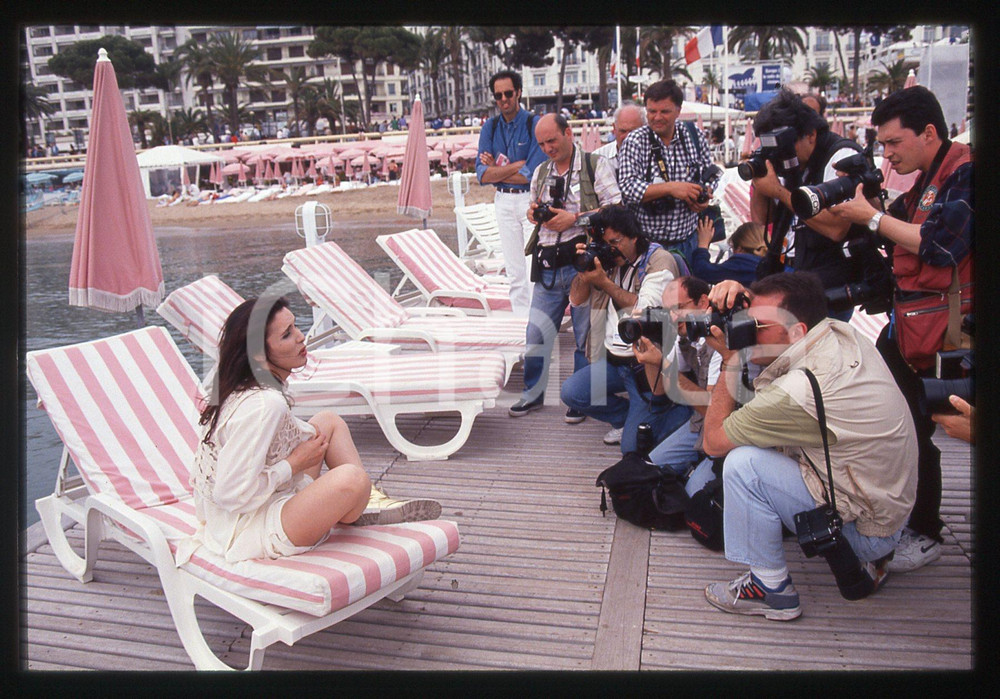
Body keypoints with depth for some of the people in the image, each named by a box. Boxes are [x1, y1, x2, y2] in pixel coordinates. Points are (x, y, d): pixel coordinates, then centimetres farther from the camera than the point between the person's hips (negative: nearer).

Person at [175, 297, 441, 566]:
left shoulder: (241, 391, 2)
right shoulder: (264, 405, -27)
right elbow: (231, 494, -29)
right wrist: (295, 462, -16)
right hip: (243, 536, -10)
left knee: (328, 421, 14)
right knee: (351, 478, -30)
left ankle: (371, 502, 10)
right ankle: (361, 511, 6)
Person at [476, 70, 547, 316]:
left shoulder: (535, 124, -8)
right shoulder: (490, 127, 6)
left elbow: (531, 175, -16)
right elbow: (482, 175, -3)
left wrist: (497, 170, -6)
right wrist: (518, 165, -12)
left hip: (531, 200, -5)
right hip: (503, 201, 5)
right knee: (514, 270, 10)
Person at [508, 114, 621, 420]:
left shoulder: (595, 165, 0)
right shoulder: (540, 172, 19)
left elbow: (615, 207, -7)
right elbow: (530, 208, 29)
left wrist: (574, 218, -15)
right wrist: (533, 213, 4)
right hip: (548, 265, 5)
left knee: (586, 334, 2)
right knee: (536, 332, 6)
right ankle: (533, 394, 22)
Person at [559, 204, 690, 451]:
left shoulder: (660, 261, -9)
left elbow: (645, 310, -23)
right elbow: (577, 301, 10)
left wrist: (604, 281, -22)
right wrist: (584, 270, -7)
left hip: (648, 364, -7)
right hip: (614, 361, 7)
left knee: (633, 446, -10)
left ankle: (682, 407, 18)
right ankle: (629, 417, 13)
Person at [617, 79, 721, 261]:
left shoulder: (694, 137, 5)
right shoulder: (634, 142, -6)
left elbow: (712, 174, 15)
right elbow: (627, 188, -17)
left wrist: (704, 195, -7)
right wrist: (670, 188, -24)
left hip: (688, 241, 4)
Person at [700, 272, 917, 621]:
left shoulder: (798, 393, -32)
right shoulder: (842, 332, -7)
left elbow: (713, 441, -18)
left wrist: (731, 360, -15)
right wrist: (741, 294, -8)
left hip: (862, 532, -9)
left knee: (743, 463, -22)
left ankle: (772, 590, -1)